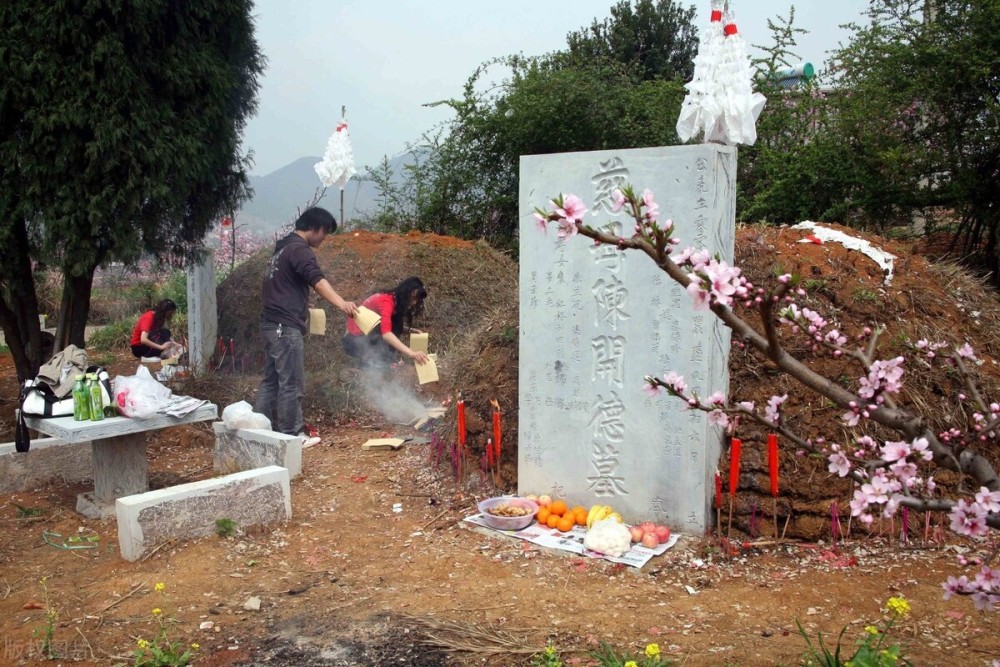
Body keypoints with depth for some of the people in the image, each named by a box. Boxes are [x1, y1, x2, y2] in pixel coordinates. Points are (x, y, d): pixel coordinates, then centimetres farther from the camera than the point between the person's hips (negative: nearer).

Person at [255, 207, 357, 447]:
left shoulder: (282, 248, 19)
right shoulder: (299, 249, -12)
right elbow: (317, 280, -31)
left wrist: (299, 302, 40)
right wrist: (341, 303, -45)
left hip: (270, 324, 10)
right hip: (285, 326, -10)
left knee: (271, 380, 14)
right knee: (292, 383, -3)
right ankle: (292, 435, 2)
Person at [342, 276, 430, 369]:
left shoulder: (397, 302, 1)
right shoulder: (387, 301, -27)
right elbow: (386, 333, -43)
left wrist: (411, 330, -9)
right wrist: (411, 353, -52)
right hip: (356, 339, -9)